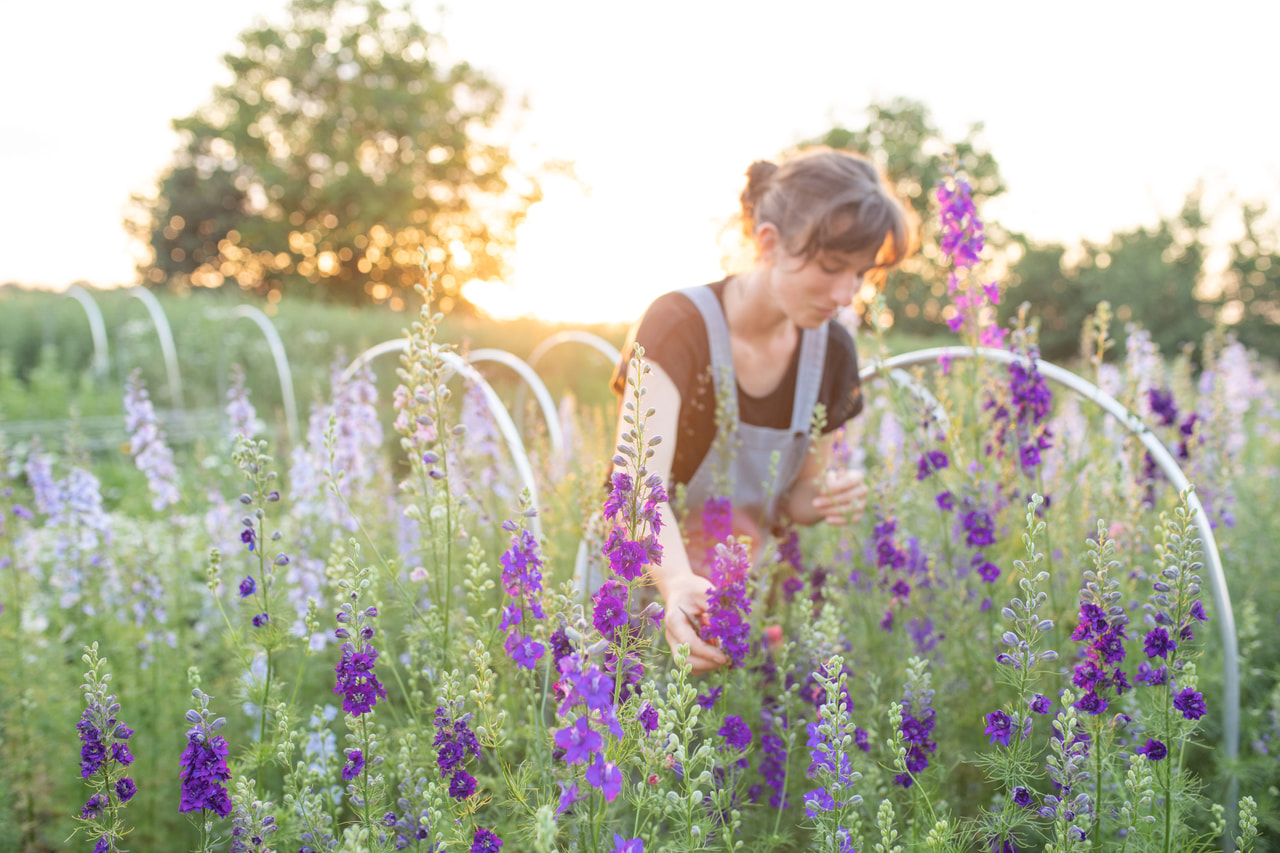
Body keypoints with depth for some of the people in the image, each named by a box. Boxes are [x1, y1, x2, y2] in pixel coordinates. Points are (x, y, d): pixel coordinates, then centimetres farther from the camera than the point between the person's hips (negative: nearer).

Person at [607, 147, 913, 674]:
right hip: (642, 584, -4)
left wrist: (824, 501, -16)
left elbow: (788, 500, 9)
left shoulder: (832, 351, -2)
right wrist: (679, 583, -50)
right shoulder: (679, 326, -18)